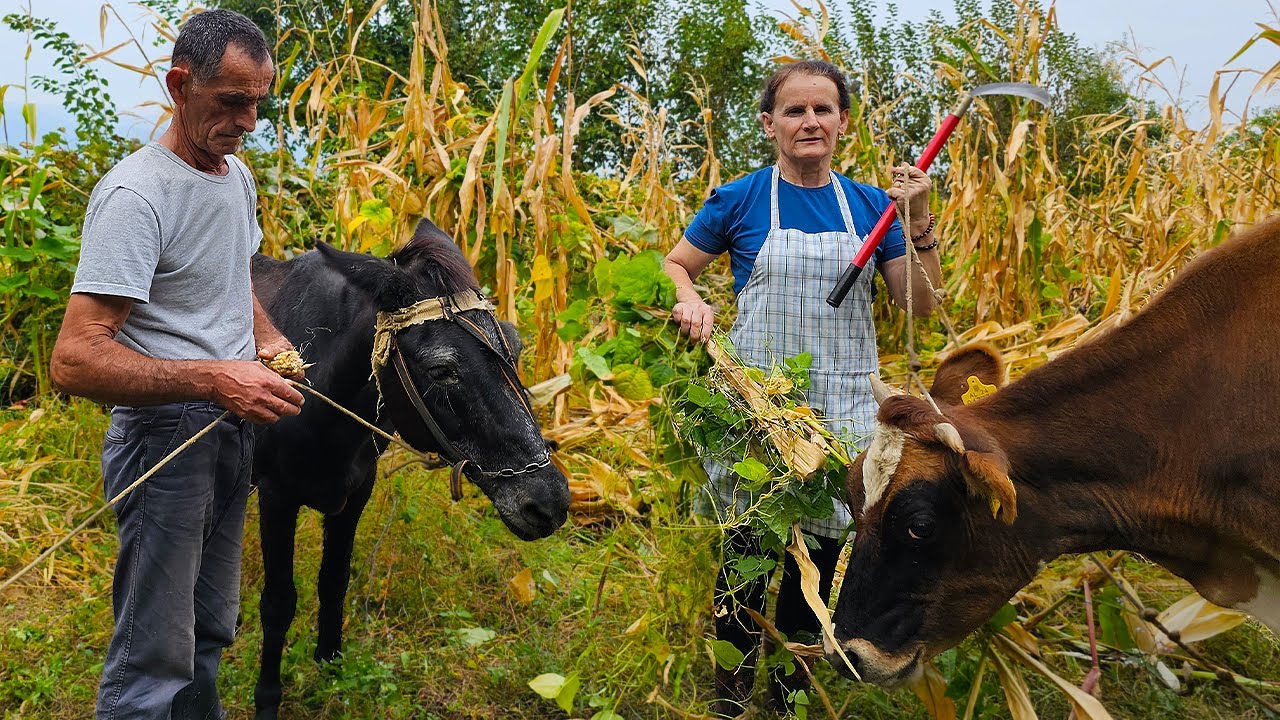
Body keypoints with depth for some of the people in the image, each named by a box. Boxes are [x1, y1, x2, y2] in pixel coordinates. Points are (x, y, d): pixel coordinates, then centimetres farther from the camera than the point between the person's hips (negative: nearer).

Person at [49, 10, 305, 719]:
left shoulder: (237, 173, 8)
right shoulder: (135, 194, -20)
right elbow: (74, 360, -26)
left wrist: (269, 336, 5)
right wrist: (214, 379, -32)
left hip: (233, 428, 9)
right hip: (165, 433, -9)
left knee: (210, 632, 20)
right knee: (156, 656, -4)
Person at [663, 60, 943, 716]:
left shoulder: (870, 206, 5)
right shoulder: (739, 201, -1)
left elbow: (920, 306, 3)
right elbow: (672, 267, 11)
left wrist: (918, 224, -10)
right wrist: (690, 301, -10)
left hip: (842, 408, 2)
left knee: (819, 560, 9)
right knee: (743, 555, 4)